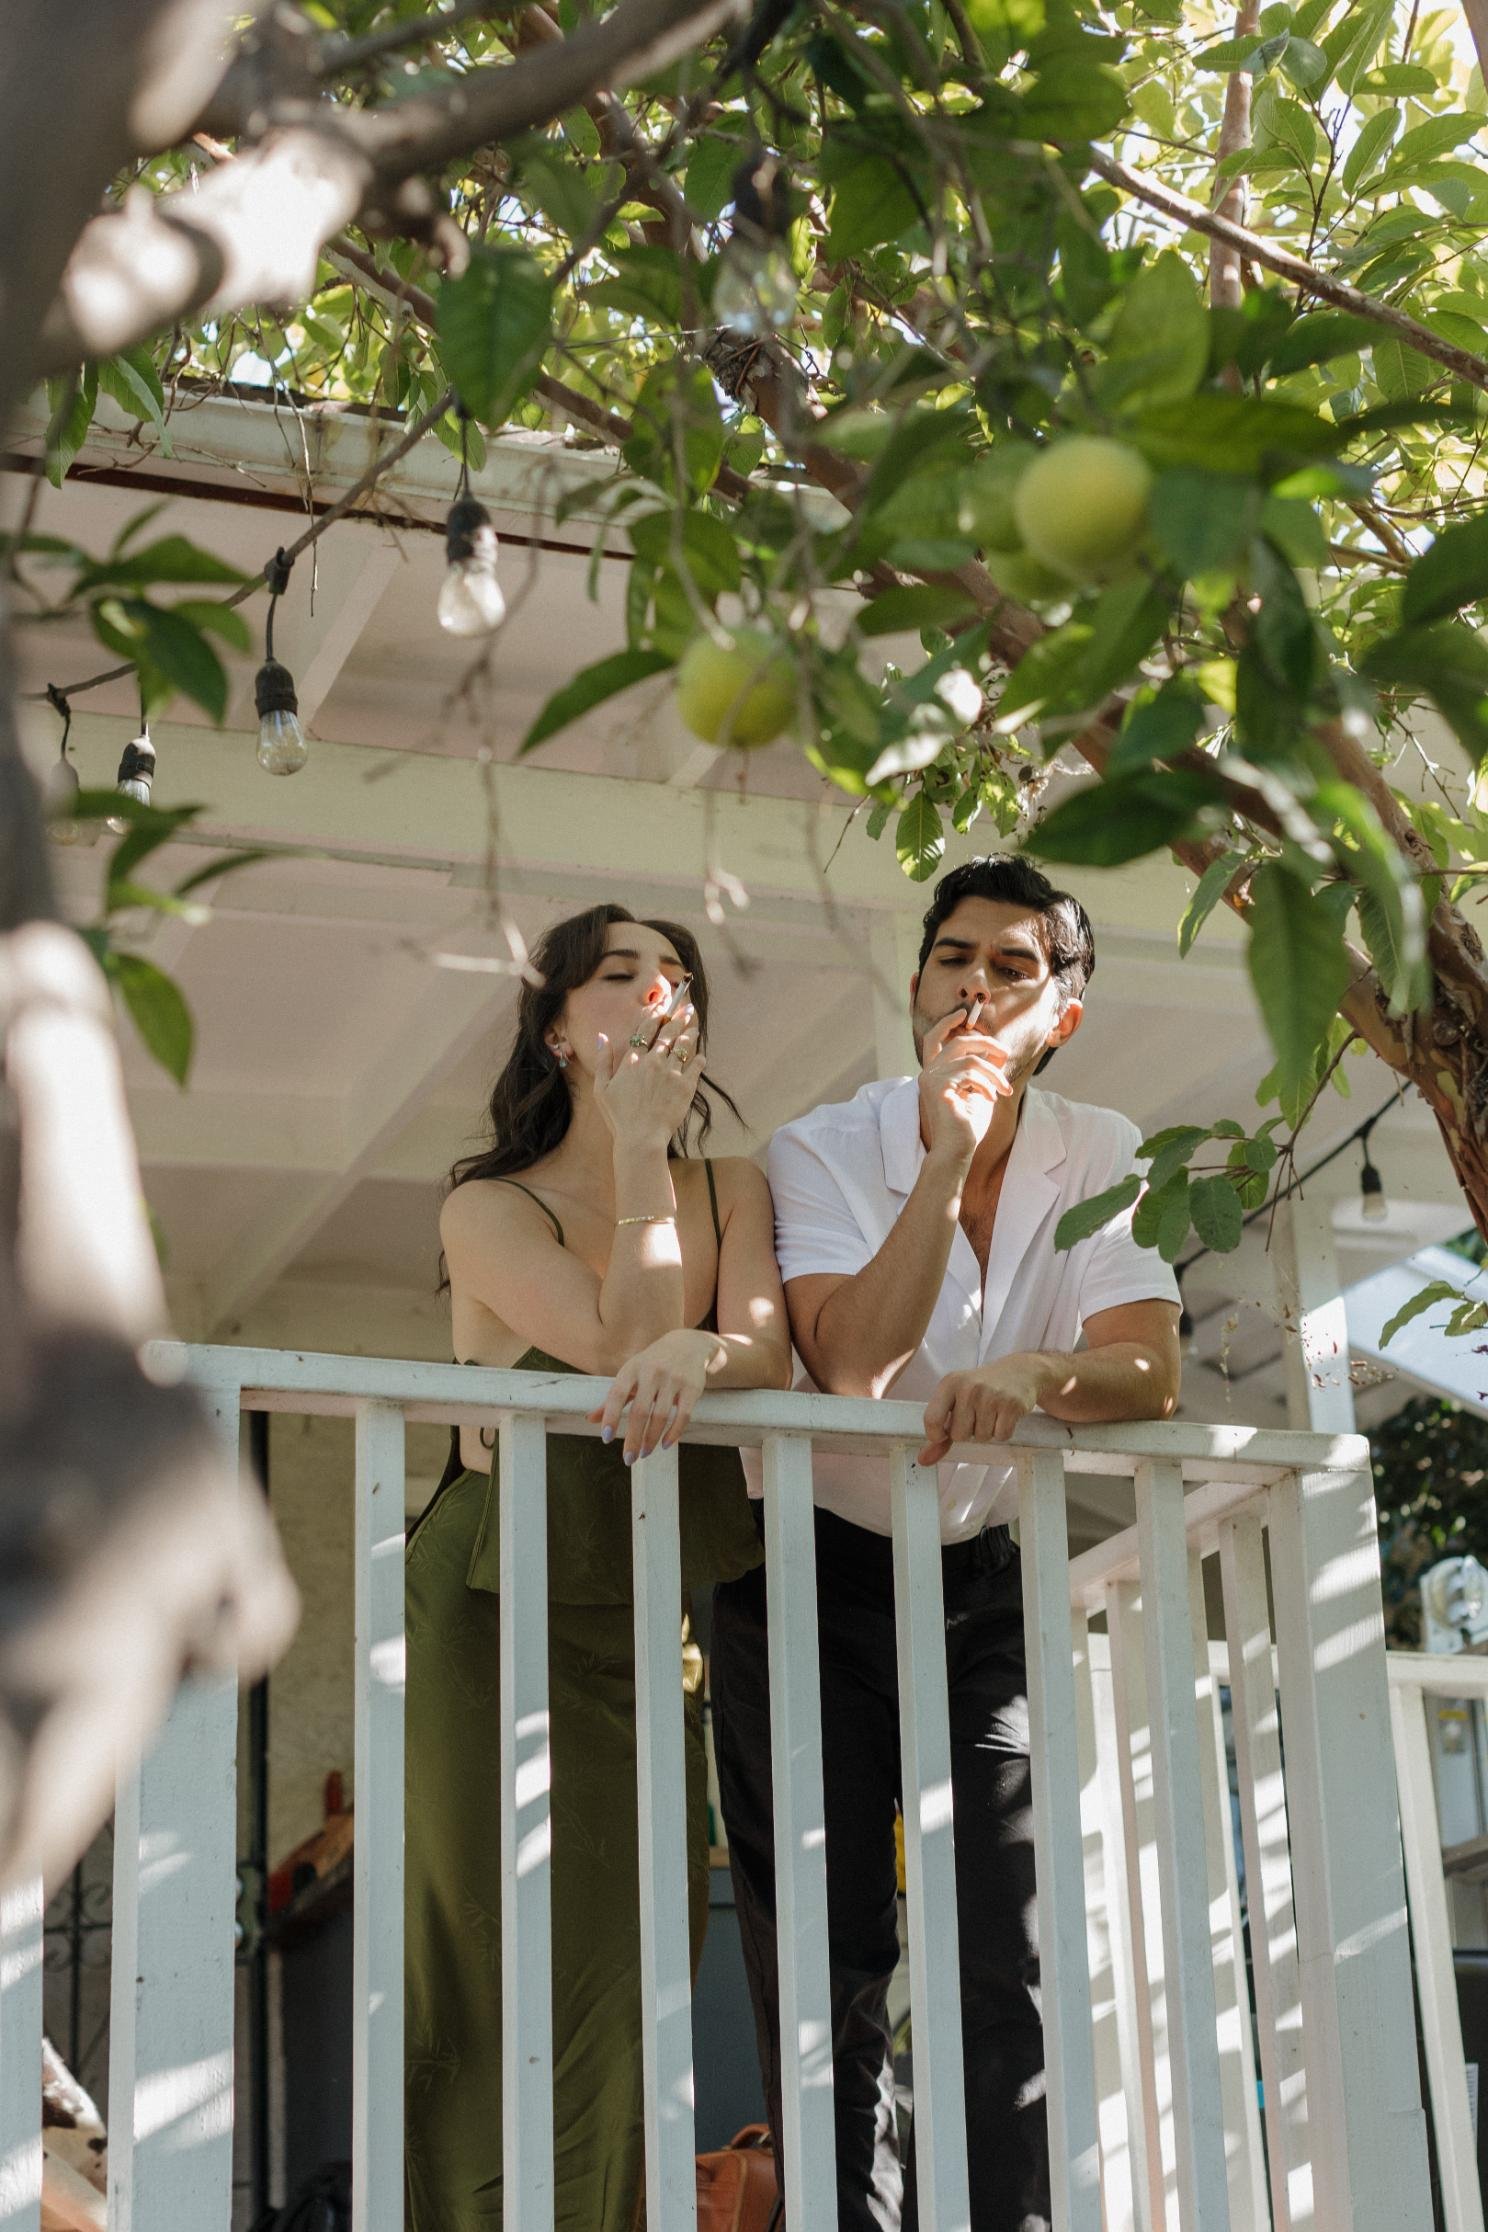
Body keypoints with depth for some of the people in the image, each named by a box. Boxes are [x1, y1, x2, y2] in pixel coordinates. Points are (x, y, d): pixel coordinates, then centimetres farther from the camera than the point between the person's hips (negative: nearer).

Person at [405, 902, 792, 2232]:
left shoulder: (731, 1192, 8)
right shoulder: (490, 1211, -4)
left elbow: (768, 1355, -10)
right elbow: (625, 1343, -18)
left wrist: (697, 1351, -33)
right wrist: (637, 1145, -12)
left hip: (665, 1630, 4)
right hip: (502, 1625, -4)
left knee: (634, 1987, 2)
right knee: (508, 1992, -5)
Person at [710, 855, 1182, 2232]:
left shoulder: (1101, 1158, -3)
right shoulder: (822, 1151, -10)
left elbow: (1151, 1374, -17)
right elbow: (851, 1364, -26)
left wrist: (1031, 1373, -38)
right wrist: (949, 1152, -27)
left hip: (989, 1579, 2)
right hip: (814, 1569, -2)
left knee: (1009, 1960, -4)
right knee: (829, 1955, -2)